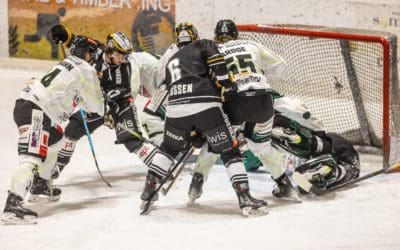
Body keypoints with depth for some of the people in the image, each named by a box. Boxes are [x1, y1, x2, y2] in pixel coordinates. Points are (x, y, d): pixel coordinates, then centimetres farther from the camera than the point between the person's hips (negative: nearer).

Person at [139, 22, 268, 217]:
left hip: (175, 107, 4)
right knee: (229, 151, 4)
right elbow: (216, 59, -5)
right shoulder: (203, 45, 19)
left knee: (169, 147, 29)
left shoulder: (171, 61, 34)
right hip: (205, 104, -4)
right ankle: (245, 197, -6)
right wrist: (226, 86, -2)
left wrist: (195, 132, 35)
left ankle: (149, 190, 25)